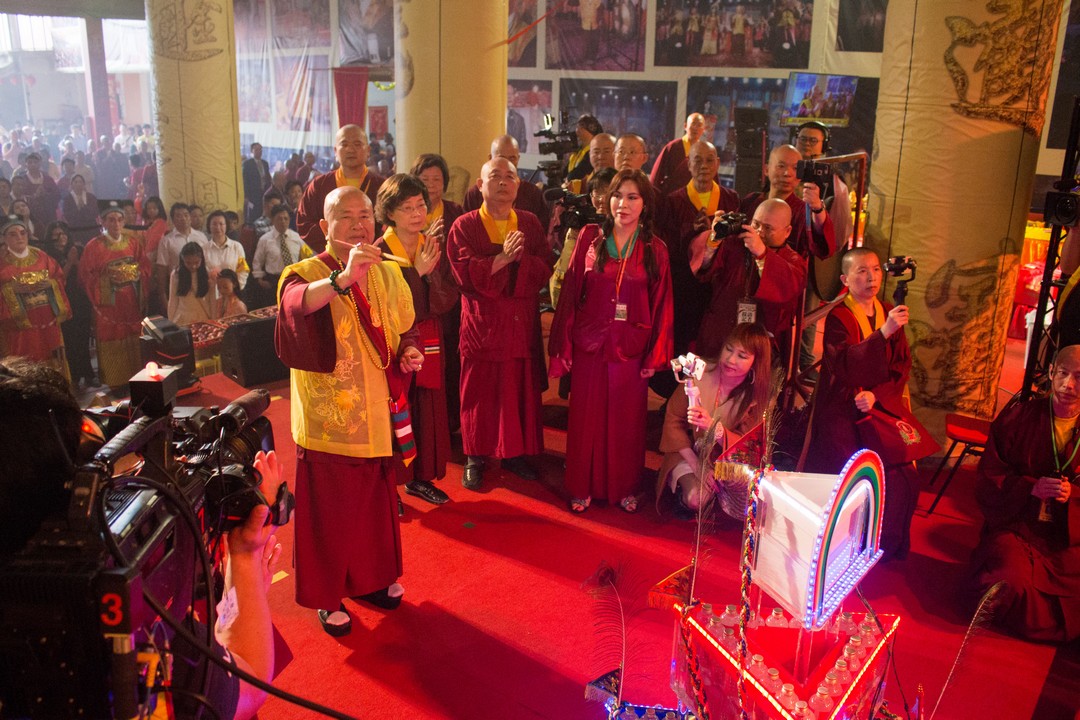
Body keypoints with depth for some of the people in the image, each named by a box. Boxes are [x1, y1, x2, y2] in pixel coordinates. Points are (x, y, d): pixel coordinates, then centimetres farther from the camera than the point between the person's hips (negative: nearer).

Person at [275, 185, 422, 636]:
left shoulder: (388, 274, 4)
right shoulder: (307, 273, -13)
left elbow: (405, 329, 17)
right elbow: (295, 303, -38)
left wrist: (409, 351, -6)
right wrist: (343, 277, -55)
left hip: (378, 416, 5)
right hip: (329, 418, -5)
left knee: (376, 502, 19)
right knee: (331, 510, 7)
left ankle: (370, 578, 40)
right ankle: (328, 597, 26)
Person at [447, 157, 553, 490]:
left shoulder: (530, 223, 9)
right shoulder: (464, 226, -1)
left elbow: (546, 268, -1)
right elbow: (465, 274, -14)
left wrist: (520, 257, -18)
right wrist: (502, 257, -21)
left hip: (523, 325, 3)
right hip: (483, 325, -3)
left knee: (522, 392, 6)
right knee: (480, 394, 3)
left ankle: (514, 453, 21)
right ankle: (474, 458, 15)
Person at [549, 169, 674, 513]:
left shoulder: (655, 250, 0)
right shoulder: (590, 237, -1)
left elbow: (662, 304, 2)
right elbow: (570, 292, -1)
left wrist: (655, 355, -2)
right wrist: (562, 346, -3)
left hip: (631, 349, 0)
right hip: (589, 344, 0)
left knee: (627, 420, 10)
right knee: (586, 418, 8)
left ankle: (624, 487, 27)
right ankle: (583, 487, 24)